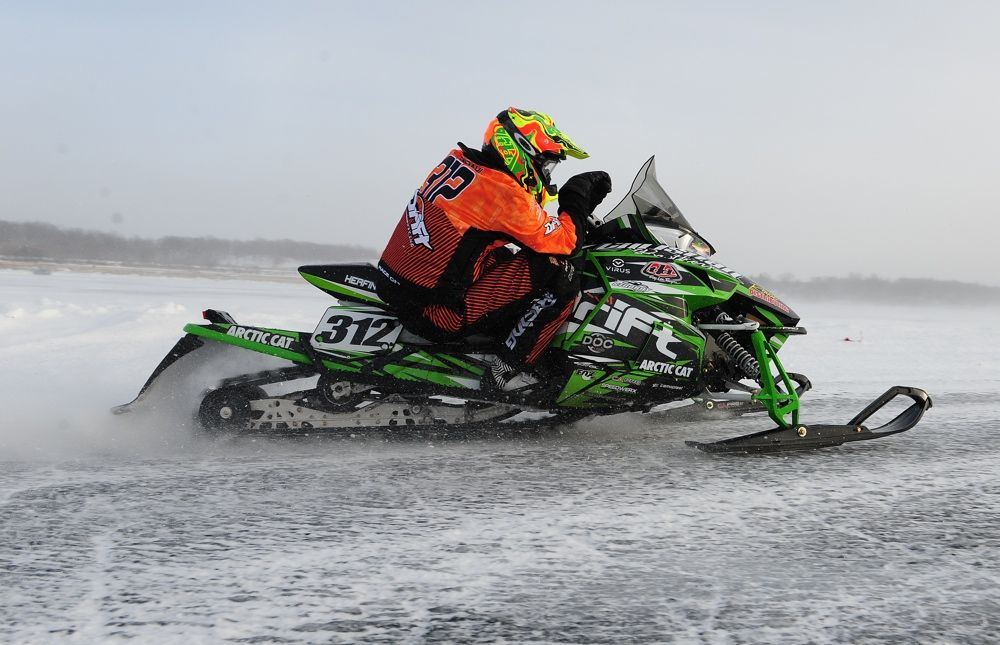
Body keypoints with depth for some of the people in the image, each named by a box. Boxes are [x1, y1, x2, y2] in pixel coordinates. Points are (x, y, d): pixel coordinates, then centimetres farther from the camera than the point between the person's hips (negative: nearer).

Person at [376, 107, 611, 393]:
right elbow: (563, 241, -11)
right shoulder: (502, 190, -17)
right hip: (435, 312, -10)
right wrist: (578, 197, 4)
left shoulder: (461, 161, 9)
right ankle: (507, 370, -8)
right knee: (560, 276, -13)